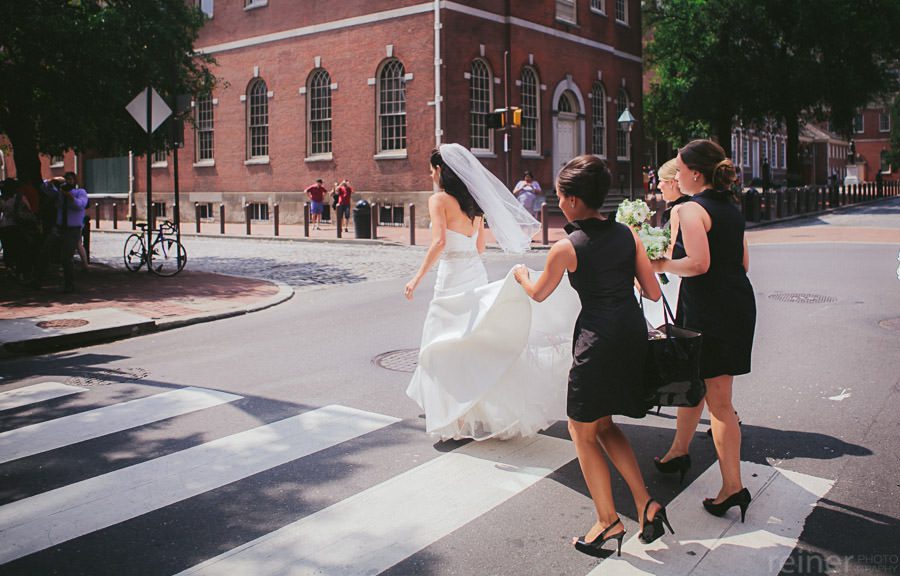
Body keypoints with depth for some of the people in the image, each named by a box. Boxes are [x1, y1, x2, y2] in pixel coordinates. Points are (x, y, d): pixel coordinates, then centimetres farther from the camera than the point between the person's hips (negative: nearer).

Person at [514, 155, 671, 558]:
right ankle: (646, 504, 16)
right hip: (634, 332, 6)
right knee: (603, 425, 23)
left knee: (582, 431, 12)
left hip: (598, 340, -6)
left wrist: (521, 274, 30)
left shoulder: (566, 248, -10)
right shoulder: (628, 234, 3)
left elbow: (538, 294, 8)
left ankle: (609, 522, 19)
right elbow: (654, 293, 6)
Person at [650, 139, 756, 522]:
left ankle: (733, 487, 1)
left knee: (718, 400, -3)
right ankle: (679, 451, 39)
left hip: (711, 311, -9)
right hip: (737, 302, 9)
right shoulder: (731, 209, 13)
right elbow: (743, 263, 16)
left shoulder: (692, 209, -13)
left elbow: (699, 263, -24)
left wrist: (661, 265, -10)